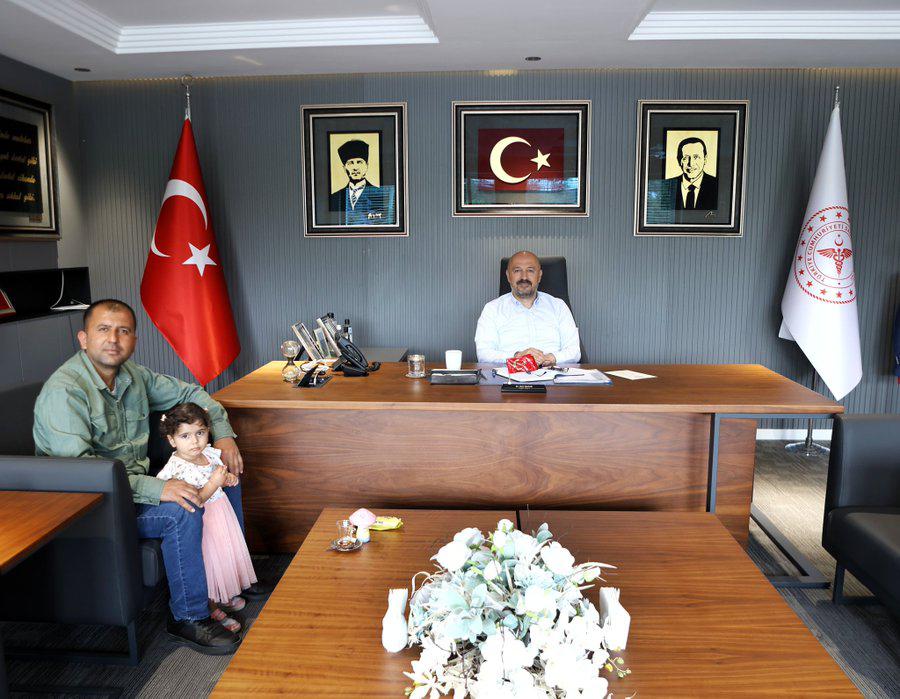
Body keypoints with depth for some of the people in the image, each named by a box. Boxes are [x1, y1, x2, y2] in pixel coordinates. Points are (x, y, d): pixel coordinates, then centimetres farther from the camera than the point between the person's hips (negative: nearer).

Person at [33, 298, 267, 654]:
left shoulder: (132, 374, 3)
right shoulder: (63, 391, -22)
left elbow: (189, 393, 17)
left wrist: (223, 434, 1)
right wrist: (156, 488, -38)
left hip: (135, 485, 9)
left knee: (225, 474, 8)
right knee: (182, 510, -31)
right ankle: (189, 618, -13)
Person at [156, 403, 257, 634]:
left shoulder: (209, 453, -2)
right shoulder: (177, 469, -25)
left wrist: (228, 478, -2)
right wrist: (214, 484, -30)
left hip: (221, 512, 8)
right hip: (201, 523, -8)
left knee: (227, 553, 20)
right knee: (210, 561, 2)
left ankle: (224, 595, 43)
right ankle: (212, 610, 22)